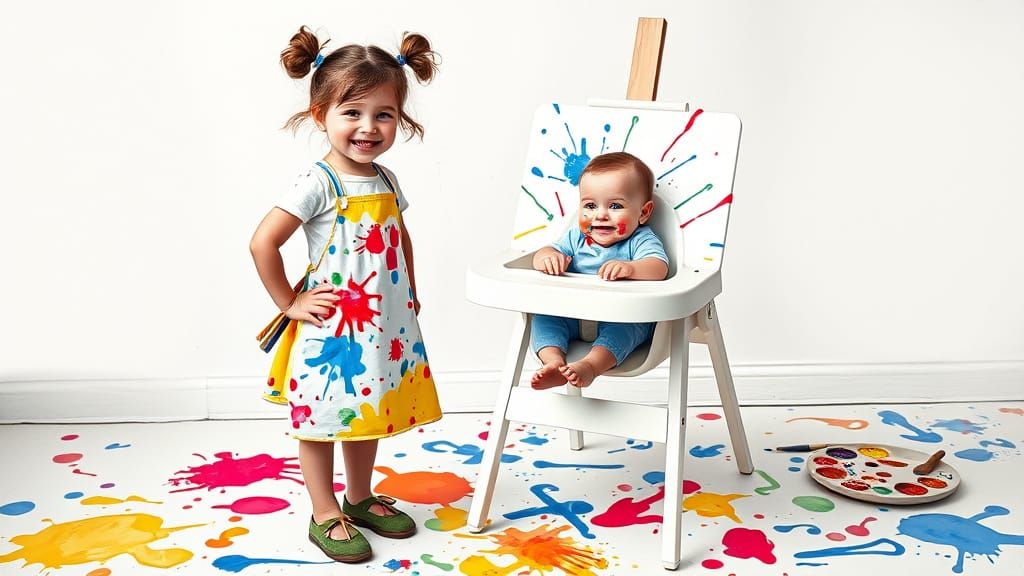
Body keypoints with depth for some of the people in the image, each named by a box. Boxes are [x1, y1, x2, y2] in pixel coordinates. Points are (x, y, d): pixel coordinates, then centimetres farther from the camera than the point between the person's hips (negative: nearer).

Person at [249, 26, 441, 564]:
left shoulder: (386, 180, 4)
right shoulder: (318, 184, -18)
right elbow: (262, 243, -21)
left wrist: (409, 292, 13)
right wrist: (290, 304, -15)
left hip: (385, 327, 7)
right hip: (332, 331, -7)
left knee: (368, 414, 20)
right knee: (322, 421, 7)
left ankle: (360, 499, 37)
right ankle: (325, 516, 21)